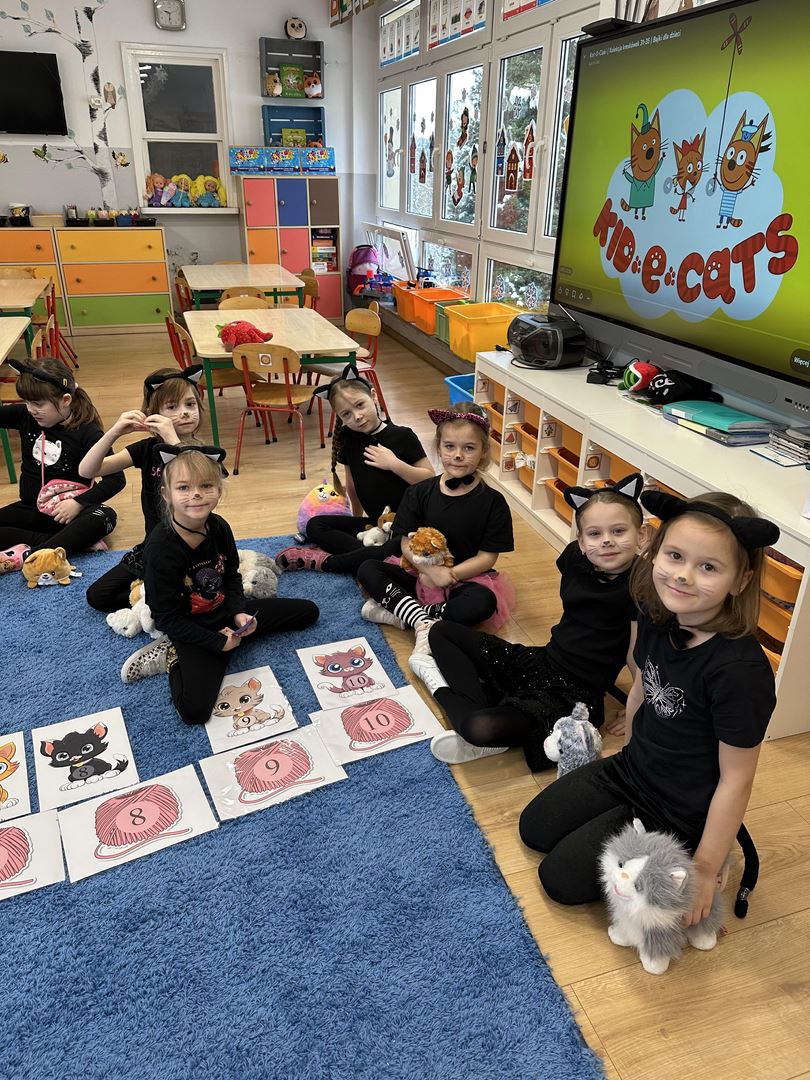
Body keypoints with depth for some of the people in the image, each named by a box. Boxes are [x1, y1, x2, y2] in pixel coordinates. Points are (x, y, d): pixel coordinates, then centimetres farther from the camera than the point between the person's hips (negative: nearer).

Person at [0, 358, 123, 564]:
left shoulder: (87, 432, -14)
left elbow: (116, 478, -15)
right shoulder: (24, 417, -2)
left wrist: (78, 503, -25)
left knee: (105, 517, -35)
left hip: (65, 510, -4)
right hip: (30, 508, 4)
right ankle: (77, 540, -29)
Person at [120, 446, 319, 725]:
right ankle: (174, 656, 4)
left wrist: (239, 612, -8)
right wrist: (218, 642, -18)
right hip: (191, 629, -7)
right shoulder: (161, 548, -24)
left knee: (308, 611, 14)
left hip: (225, 611, 7)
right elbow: (168, 619, -18)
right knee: (194, 710, -30)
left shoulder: (218, 527, -6)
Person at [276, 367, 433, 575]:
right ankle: (371, 556, -22)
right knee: (315, 526, -8)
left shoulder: (402, 436, -11)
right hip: (372, 523, 5)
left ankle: (325, 561, -20)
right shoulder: (348, 440, 2)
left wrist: (394, 464, -19)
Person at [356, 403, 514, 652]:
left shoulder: (492, 502, -8)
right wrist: (430, 569, -22)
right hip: (422, 573, 3)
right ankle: (424, 622, -30)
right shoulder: (419, 493, -1)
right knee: (368, 570, -16)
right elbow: (407, 543, -3)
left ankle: (401, 614, -24)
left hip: (466, 578, -3)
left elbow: (487, 557, -8)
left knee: (483, 602, -35)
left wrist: (450, 575, -19)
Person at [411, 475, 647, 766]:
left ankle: (443, 689, -5)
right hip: (539, 662, 8)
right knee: (441, 631, 11)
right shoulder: (574, 557, -4)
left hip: (573, 695, -7)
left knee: (482, 729, -35)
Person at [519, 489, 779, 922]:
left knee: (561, 879, -1)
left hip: (676, 815, -7)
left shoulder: (740, 670, -33)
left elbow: (735, 779, -23)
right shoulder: (657, 616, -14)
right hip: (629, 770, 7)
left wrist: (705, 869, -15)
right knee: (534, 829, 15)